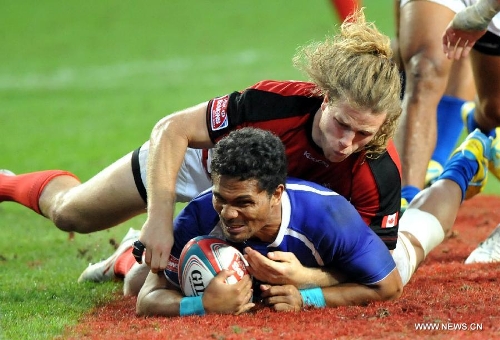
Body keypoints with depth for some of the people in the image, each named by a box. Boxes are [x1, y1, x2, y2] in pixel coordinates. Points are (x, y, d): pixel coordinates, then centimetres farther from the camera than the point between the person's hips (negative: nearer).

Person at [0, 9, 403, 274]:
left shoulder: (379, 177, -40)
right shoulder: (275, 104, -44)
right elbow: (171, 130, -34)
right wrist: (160, 218, -42)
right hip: (206, 157, -2)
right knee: (70, 212, 17)